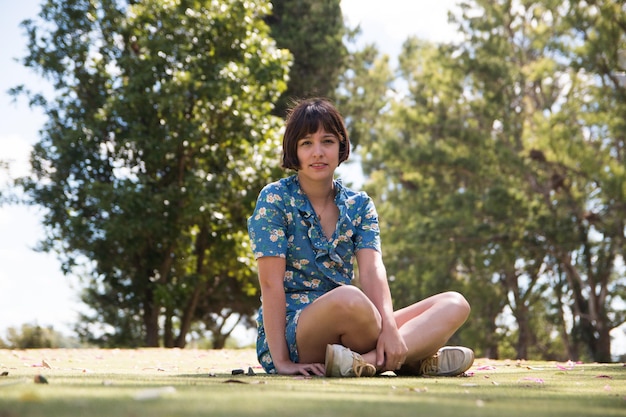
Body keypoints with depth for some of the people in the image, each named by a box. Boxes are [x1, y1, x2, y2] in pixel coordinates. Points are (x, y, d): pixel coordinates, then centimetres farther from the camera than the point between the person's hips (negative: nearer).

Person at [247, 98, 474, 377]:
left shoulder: (359, 205, 10)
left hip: (347, 330, 7)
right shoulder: (275, 199, -5)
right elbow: (271, 282, -13)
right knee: (348, 298, -40)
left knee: (455, 304, -9)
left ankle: (367, 361, -30)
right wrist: (281, 361, -22)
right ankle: (414, 358, -22)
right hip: (290, 330, -6)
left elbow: (371, 270, -6)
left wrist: (389, 328, -26)